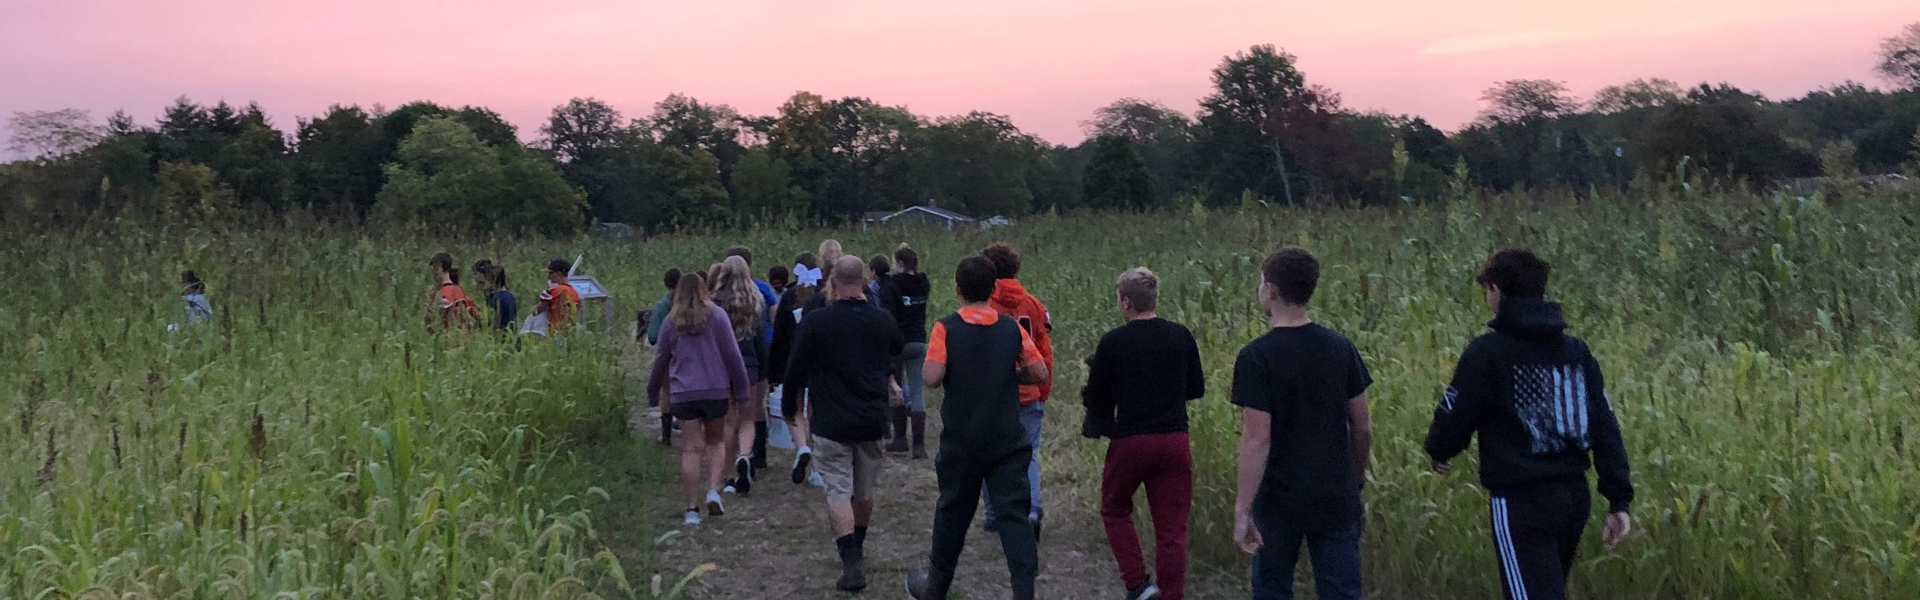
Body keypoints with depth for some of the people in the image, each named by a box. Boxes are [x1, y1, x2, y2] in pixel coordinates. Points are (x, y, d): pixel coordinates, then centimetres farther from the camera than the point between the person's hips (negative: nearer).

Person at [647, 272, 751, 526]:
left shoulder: (672, 321, 4)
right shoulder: (717, 316, -1)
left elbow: (661, 359, 12)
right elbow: (732, 355, -3)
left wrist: (655, 390, 26)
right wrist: (739, 389, 4)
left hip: (683, 393, 1)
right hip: (716, 391, -1)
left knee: (691, 448, 3)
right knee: (716, 442, 15)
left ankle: (692, 508, 1)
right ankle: (713, 490, -5)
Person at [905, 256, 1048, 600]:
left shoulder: (947, 329, -9)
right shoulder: (1012, 328, -2)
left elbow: (932, 377, -19)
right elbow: (1040, 372, 0)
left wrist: (955, 375, 3)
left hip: (961, 440, -1)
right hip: (1008, 440, 1)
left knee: (953, 512, 15)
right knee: (1013, 514, -1)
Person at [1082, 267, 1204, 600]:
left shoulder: (1113, 342, -8)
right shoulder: (1182, 336, 2)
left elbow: (1095, 398, -1)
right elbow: (1197, 388, 13)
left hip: (1129, 441, -2)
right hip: (1175, 441, 3)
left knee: (1115, 511, 20)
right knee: (1172, 528, 8)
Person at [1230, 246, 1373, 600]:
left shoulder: (1257, 357, -13)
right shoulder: (1340, 348, 1)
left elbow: (1257, 441, -18)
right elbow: (1362, 428, 5)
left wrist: (1242, 510, -15)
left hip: (1280, 502, -3)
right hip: (1337, 500, 3)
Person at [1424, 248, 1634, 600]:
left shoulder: (1488, 351, -9)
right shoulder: (1576, 351, 9)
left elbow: (1455, 417, -6)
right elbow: (1605, 428, 6)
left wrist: (1439, 451, 16)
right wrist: (1619, 499, 7)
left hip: (1521, 503, -7)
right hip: (1574, 497, 7)